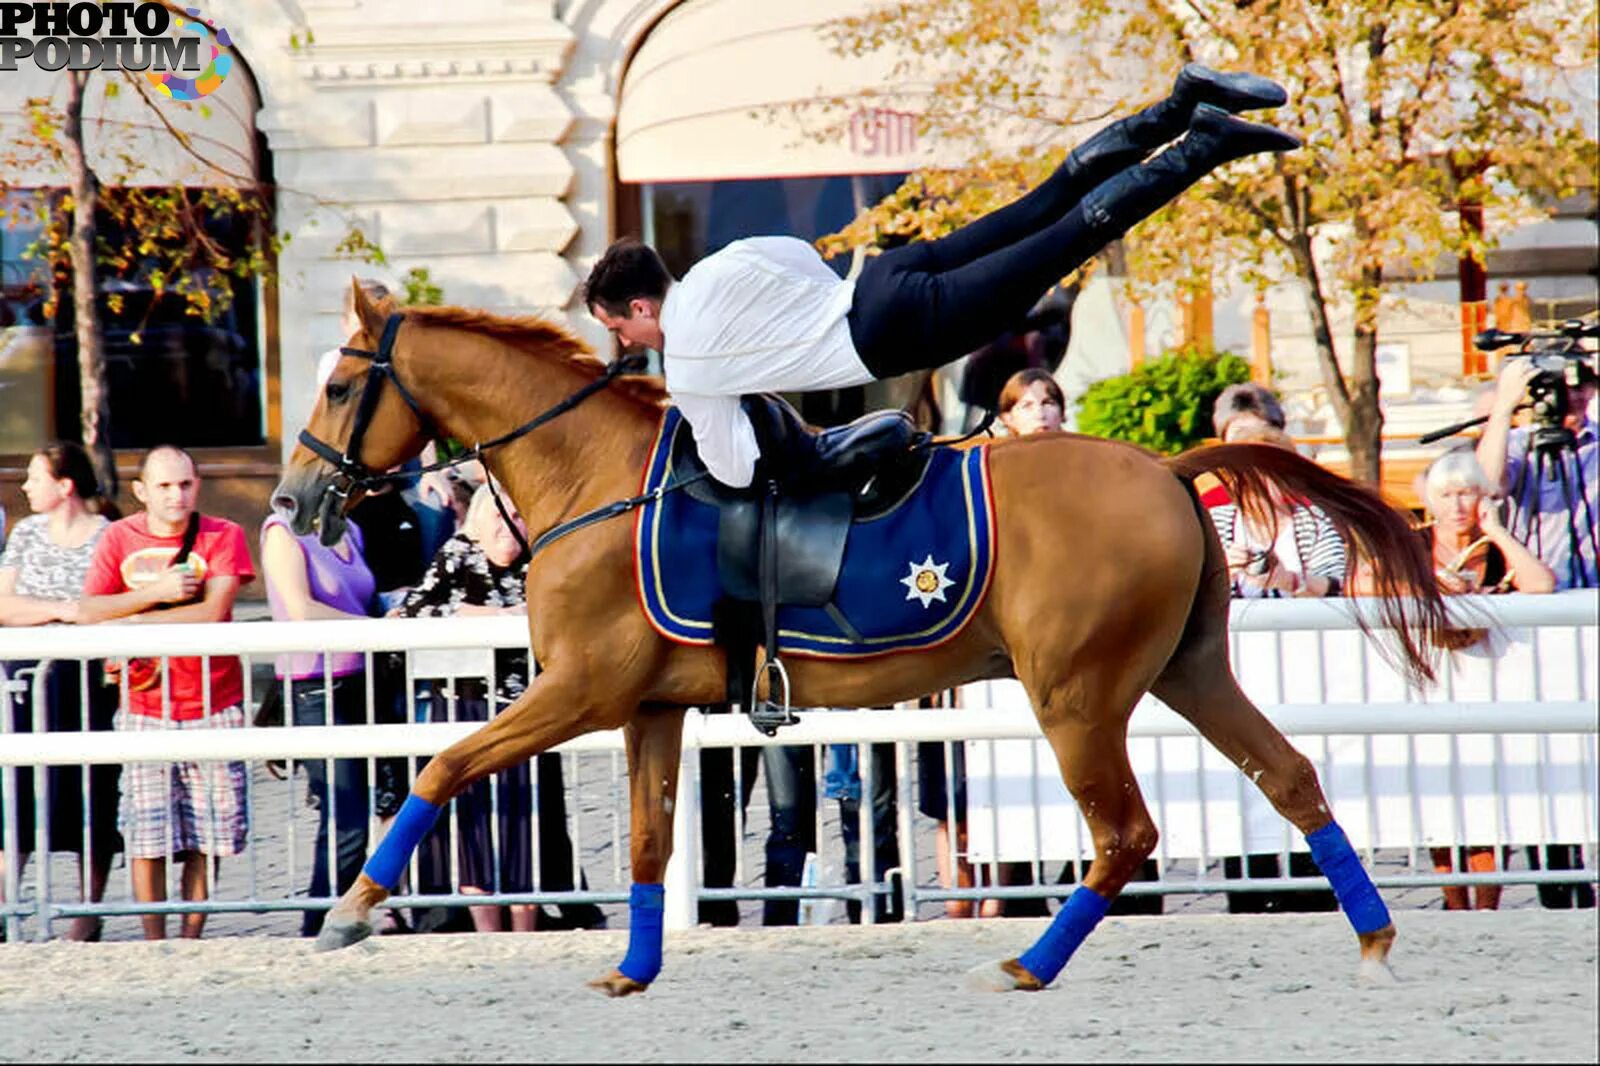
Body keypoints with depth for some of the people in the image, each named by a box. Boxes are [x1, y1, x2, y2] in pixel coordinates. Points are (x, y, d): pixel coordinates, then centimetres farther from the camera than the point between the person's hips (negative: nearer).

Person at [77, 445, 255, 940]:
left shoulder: (223, 537, -1)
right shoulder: (119, 538, 5)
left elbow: (213, 612, -13)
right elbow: (88, 611, -4)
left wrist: (132, 623, -9)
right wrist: (156, 593, -14)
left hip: (213, 704, -1)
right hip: (143, 708, 1)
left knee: (207, 832, -1)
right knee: (146, 831, -3)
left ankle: (192, 936, 8)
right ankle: (153, 942, 2)